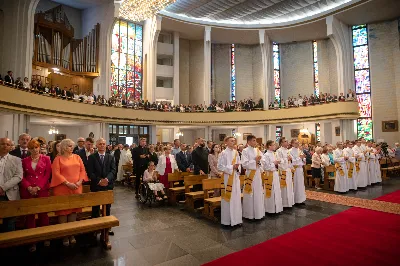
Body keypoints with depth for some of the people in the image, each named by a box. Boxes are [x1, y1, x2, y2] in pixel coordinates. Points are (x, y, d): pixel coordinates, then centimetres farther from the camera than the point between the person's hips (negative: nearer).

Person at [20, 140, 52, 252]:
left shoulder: (46, 159, 4)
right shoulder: (25, 160, 9)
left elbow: (47, 174, -2)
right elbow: (22, 176, 6)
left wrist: (38, 187, -11)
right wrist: (29, 187, -10)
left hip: (42, 189, -2)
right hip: (28, 190, 2)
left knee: (43, 213, 3)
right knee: (29, 214, 4)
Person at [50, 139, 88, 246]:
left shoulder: (77, 157, 9)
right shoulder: (58, 159, -1)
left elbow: (82, 170, 6)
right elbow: (56, 174, -9)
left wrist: (80, 181, -9)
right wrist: (67, 183, -17)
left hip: (76, 188, 3)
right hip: (62, 188, -3)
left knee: (74, 209, 8)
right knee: (63, 210, 4)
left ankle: (72, 234, 20)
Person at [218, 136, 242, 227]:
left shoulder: (236, 152, 8)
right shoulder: (223, 153, -8)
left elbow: (239, 164, 15)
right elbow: (220, 166, -11)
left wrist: (237, 167, -8)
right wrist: (232, 167, -16)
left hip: (236, 177, 5)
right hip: (227, 177, -5)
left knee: (237, 198, 9)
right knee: (228, 198, 2)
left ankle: (236, 218, 21)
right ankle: (227, 220, 15)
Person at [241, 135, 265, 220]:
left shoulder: (258, 150, 9)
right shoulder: (245, 151, -8)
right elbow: (244, 164, -15)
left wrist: (259, 161, -9)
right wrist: (255, 161, -14)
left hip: (258, 174, 6)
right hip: (250, 175, -6)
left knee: (259, 194, 12)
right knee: (250, 195, 1)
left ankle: (258, 212, 26)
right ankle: (250, 214, 14)